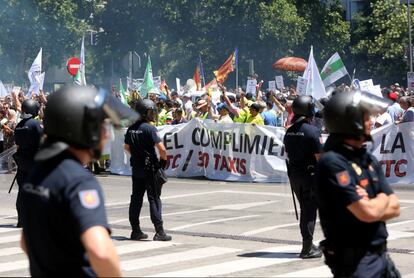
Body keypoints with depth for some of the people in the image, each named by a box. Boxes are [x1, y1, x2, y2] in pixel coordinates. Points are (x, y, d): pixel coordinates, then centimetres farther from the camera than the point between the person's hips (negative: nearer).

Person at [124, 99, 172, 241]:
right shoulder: (150, 129, -16)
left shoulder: (131, 129, 6)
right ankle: (159, 232, -4)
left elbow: (127, 147, 19)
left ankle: (136, 231, 15)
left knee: (136, 199, 11)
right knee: (154, 199, -3)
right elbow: (162, 149, -21)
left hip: (136, 168, 7)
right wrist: (164, 159, -4)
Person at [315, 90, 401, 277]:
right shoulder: (332, 163, -17)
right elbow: (368, 212, -22)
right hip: (355, 262, -8)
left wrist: (373, 206, -12)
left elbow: (394, 208, 7)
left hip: (381, 255, 8)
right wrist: (382, 199, -2)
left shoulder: (369, 159, 10)